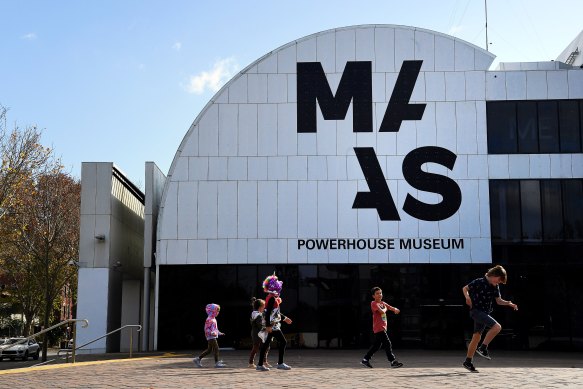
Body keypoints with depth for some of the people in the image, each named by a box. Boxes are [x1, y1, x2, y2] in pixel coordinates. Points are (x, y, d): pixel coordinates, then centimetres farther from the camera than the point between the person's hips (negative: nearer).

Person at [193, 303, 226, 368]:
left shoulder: (214, 319, 16)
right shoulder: (209, 320, -16)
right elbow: (206, 329, -21)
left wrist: (219, 333, 24)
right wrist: (212, 333, -33)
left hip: (214, 337, 10)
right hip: (211, 337, -10)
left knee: (209, 350, 13)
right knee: (216, 348, -8)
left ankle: (198, 359, 19)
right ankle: (217, 363, -3)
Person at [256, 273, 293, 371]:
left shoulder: (274, 298, 16)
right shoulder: (272, 298, -15)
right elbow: (268, 312, -21)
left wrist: (284, 318, 34)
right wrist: (268, 325, -26)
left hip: (272, 325, 10)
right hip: (272, 325, -10)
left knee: (266, 344, 10)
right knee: (282, 341, -6)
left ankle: (260, 365, 14)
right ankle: (280, 363, -2)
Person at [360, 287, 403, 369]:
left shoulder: (383, 303, 17)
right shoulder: (374, 303, -8)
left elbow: (390, 307, 6)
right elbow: (382, 311, -23)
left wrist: (395, 309, -17)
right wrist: (385, 308, -2)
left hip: (383, 327, 9)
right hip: (378, 328, -9)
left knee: (377, 345, 12)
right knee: (387, 344, -10)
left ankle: (365, 360, 19)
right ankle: (393, 361, -7)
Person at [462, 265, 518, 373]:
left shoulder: (495, 287, 10)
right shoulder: (479, 282, -11)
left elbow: (498, 301, 13)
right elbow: (465, 288, -6)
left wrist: (508, 303, -4)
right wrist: (467, 297, -25)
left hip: (485, 313, 8)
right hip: (476, 310, -8)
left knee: (477, 337, 11)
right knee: (497, 327, -22)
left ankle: (468, 361, 18)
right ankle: (483, 348, -12)